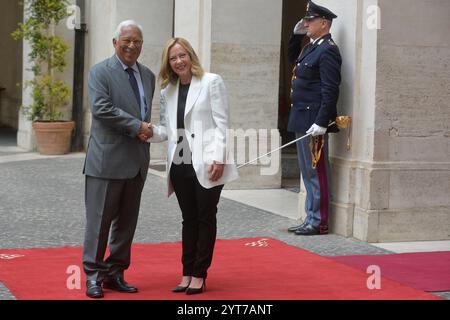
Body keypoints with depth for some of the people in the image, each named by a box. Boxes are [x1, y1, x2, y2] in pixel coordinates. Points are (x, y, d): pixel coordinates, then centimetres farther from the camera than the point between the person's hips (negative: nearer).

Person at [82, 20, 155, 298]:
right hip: (108, 159, -6)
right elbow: (101, 108, -17)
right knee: (100, 219, -2)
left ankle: (115, 273, 20)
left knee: (127, 221, 10)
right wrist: (136, 126, -16)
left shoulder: (148, 75, 15)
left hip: (137, 161, 6)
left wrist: (147, 129, 8)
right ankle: (93, 276, 6)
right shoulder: (100, 72, -4)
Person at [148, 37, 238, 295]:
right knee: (189, 219, 10)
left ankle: (200, 275, 10)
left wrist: (218, 159, -15)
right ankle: (187, 273, 16)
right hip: (180, 165, 5)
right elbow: (167, 129, 11)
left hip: (206, 164, -5)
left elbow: (222, 123, -7)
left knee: (205, 218, 3)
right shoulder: (167, 91, 13)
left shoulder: (211, 82, -3)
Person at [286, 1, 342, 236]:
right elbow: (291, 57, 36)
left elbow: (330, 90, -20)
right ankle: (311, 219, 22)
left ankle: (319, 223, 5)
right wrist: (296, 34, 20)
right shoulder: (311, 47, 14)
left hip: (314, 122, -10)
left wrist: (321, 123, -24)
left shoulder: (328, 50, -14)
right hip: (302, 120, 10)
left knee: (316, 172, -2)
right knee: (308, 172, 14)